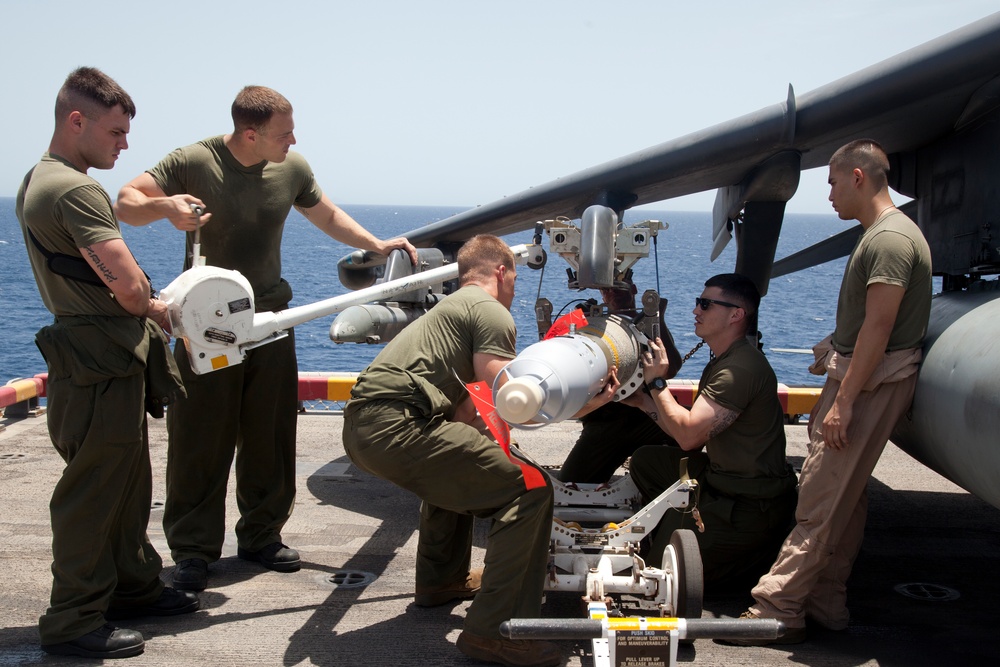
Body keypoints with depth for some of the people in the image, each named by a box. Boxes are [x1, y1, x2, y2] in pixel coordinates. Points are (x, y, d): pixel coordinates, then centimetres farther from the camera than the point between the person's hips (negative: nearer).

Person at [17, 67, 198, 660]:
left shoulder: (35, 183, 14)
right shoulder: (75, 191, -19)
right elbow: (127, 285, -25)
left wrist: (140, 308, 7)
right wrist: (155, 310, -3)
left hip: (105, 360, 10)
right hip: (103, 365, -10)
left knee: (130, 481, 19)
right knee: (93, 492, -2)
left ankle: (133, 588, 32)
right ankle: (74, 622, 8)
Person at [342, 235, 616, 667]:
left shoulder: (452, 307, 31)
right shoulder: (492, 311, 2)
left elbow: (464, 413, 25)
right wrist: (586, 404, 2)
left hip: (360, 427, 10)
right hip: (396, 424, -10)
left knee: (456, 465, 38)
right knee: (530, 489, -9)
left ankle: (440, 581, 39)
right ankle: (493, 631, -11)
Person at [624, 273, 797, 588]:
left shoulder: (741, 369, -24)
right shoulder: (723, 362, 10)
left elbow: (688, 434, -26)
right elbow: (694, 437, 10)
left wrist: (657, 383, -14)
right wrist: (646, 402, 4)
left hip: (750, 504, -10)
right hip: (721, 477, 10)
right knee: (646, 460, 10)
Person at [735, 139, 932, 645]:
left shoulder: (891, 240, -18)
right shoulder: (879, 233, 16)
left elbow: (879, 328, -23)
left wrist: (843, 402, -23)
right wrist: (838, 346, 20)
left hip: (870, 384, -11)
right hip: (860, 376, 11)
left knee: (821, 502, -8)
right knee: (843, 498, 13)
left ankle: (778, 611, -3)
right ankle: (826, 604, 21)